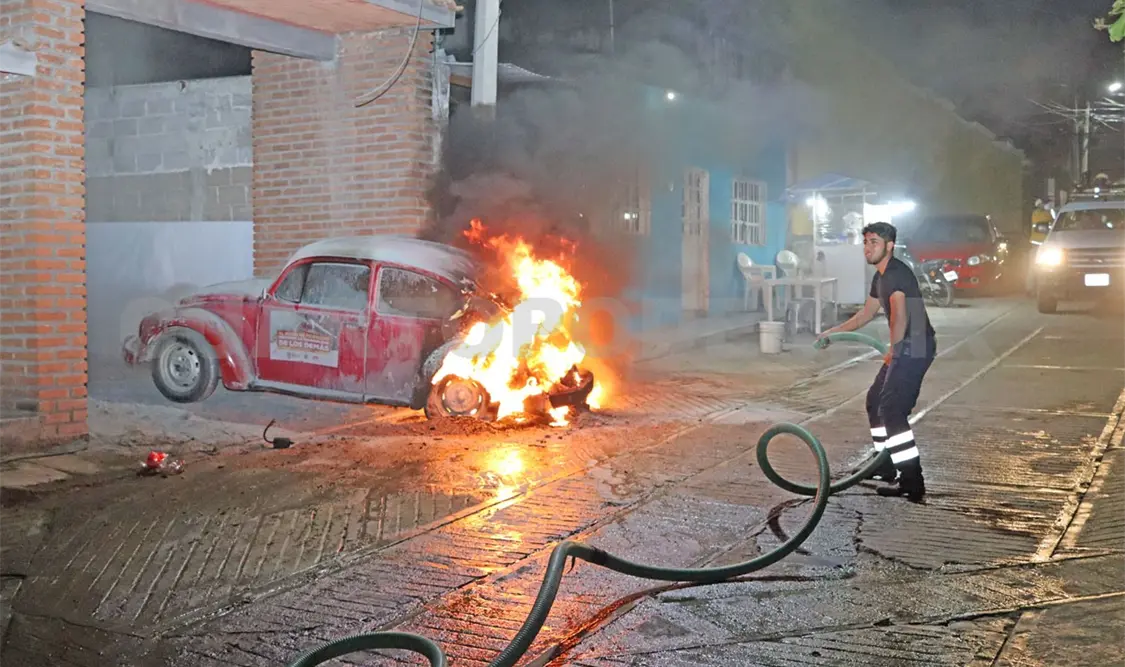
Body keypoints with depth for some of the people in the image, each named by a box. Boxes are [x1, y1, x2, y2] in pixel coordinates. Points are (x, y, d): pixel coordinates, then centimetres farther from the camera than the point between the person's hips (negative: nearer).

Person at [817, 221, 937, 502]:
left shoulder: (897, 273, -17)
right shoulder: (881, 276, 16)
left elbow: (900, 315, -29)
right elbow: (866, 314, 29)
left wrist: (893, 350, -18)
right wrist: (833, 332, 30)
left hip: (915, 347, -11)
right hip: (904, 348, 11)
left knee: (891, 408, -17)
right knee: (875, 400, 19)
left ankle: (913, 482, -17)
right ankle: (886, 465, 32)